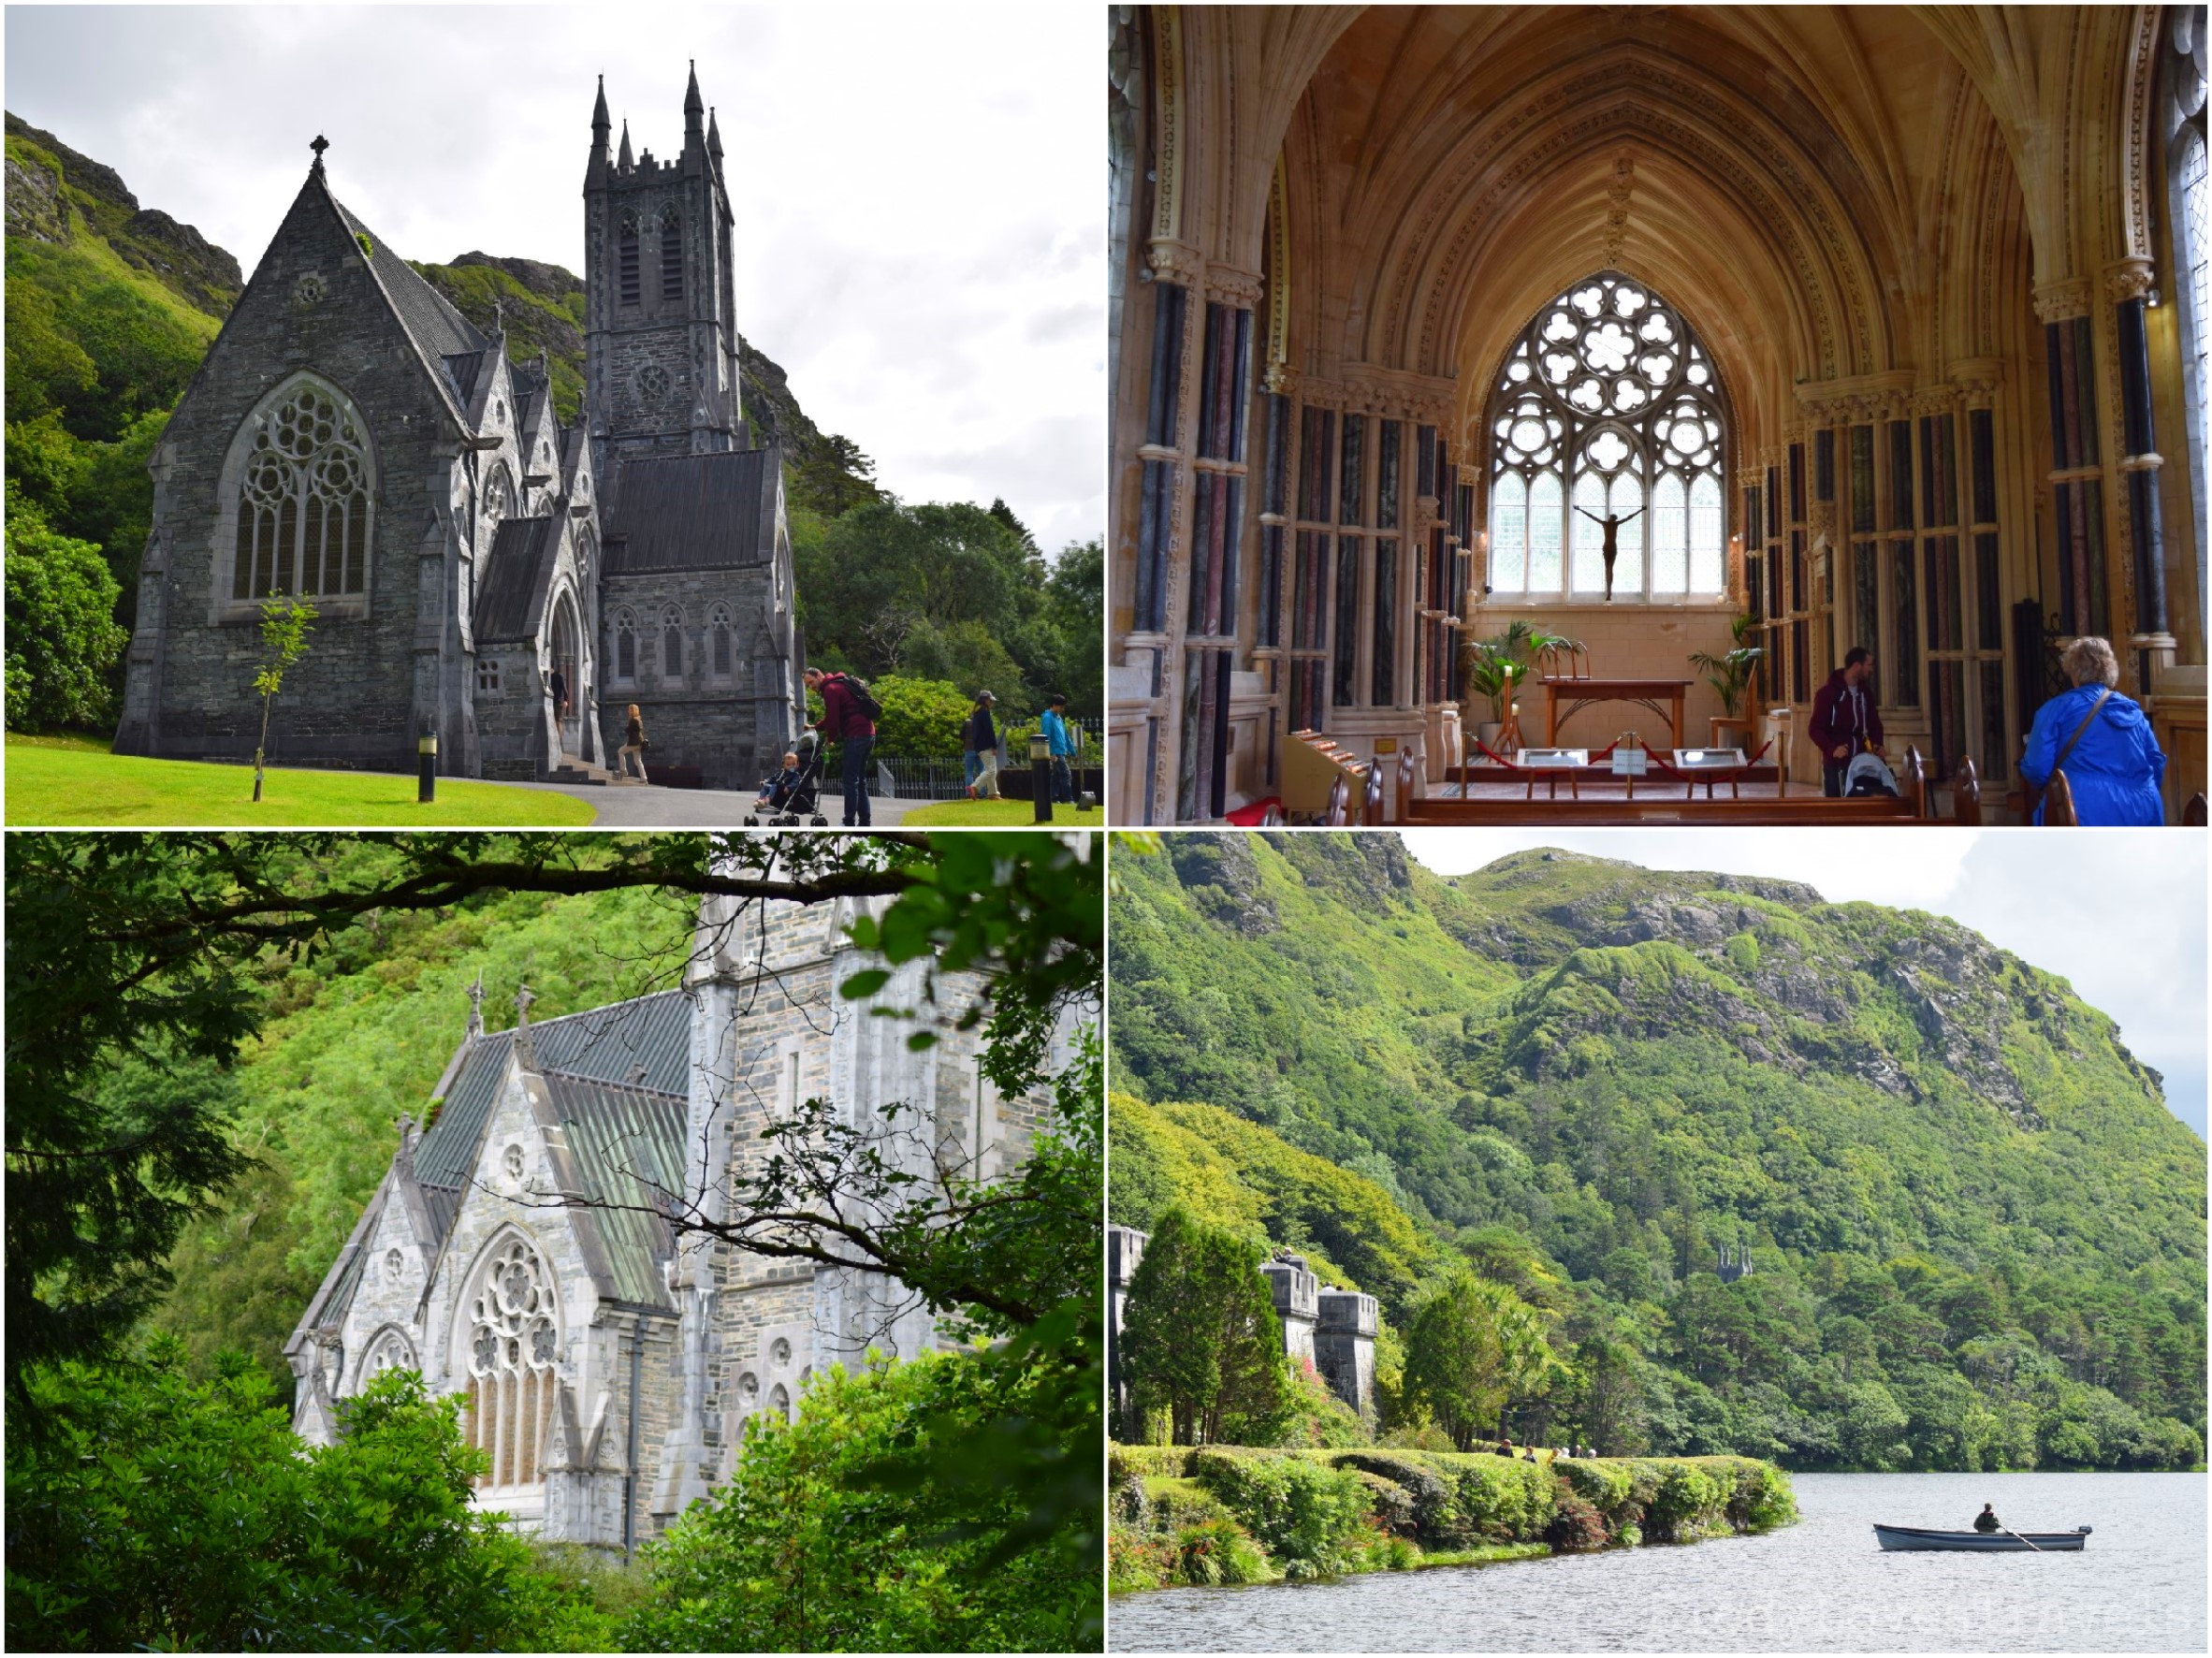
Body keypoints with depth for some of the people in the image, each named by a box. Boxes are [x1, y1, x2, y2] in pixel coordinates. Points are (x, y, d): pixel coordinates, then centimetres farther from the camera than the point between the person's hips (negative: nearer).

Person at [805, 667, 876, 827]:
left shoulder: (830, 689, -6)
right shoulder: (839, 685, 25)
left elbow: (832, 718, -13)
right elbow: (834, 716, 33)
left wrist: (831, 739, -2)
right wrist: (815, 727, 26)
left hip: (855, 736, -10)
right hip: (868, 734, 10)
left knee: (851, 781, -7)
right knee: (860, 780, 13)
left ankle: (849, 824, -8)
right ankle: (865, 823, 13)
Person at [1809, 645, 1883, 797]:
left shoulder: (1865, 693, 10)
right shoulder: (1828, 693, -8)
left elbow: (1874, 723, 19)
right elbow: (1814, 728, -10)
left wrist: (1877, 743, -1)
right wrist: (1831, 749, -25)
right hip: (1835, 763, -5)